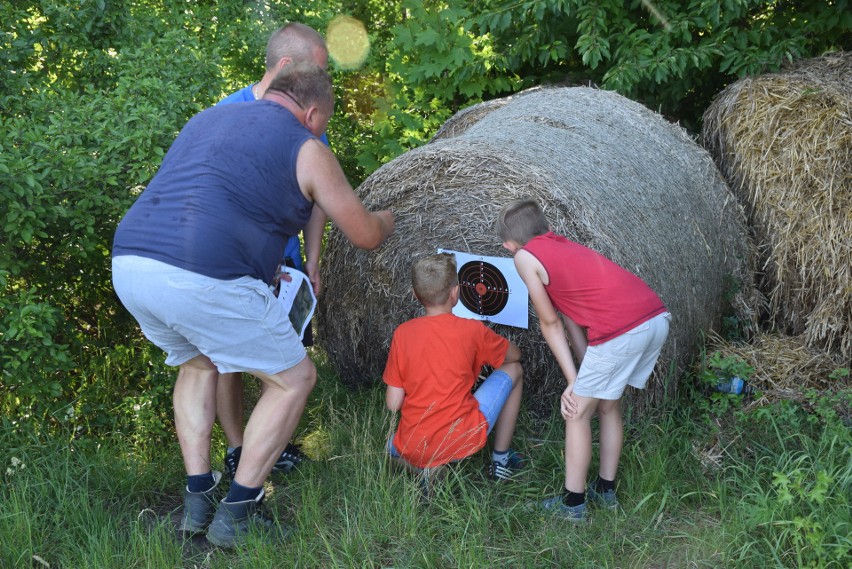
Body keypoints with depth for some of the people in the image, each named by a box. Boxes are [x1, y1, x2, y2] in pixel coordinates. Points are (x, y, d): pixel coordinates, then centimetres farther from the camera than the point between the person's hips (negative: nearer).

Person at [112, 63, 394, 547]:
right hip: (204, 281, -7)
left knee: (196, 362, 33)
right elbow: (366, 236, 15)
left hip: (129, 265, 7)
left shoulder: (209, 119, 26)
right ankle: (234, 516, 12)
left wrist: (265, 266, 48)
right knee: (294, 379, 12)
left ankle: (197, 501, 27)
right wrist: (386, 219, 40)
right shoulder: (306, 150, 7)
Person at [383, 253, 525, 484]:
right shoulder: (472, 330, -6)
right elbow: (514, 355, 14)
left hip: (413, 452, 2)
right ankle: (500, 460, 23)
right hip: (462, 443, -2)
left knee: (392, 446, 41)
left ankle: (425, 472, 7)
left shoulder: (402, 333, -1)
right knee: (513, 370, 17)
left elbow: (393, 404, 0)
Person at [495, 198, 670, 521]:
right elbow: (572, 319, 22)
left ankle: (572, 503, 20)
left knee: (577, 412, 10)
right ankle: (606, 491, 37)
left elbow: (550, 323, 10)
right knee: (608, 406, 25)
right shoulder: (564, 247, 28)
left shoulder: (525, 256, 7)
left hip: (621, 331, -8)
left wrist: (574, 381, 14)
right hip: (658, 319, 8)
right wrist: (583, 378, 17)